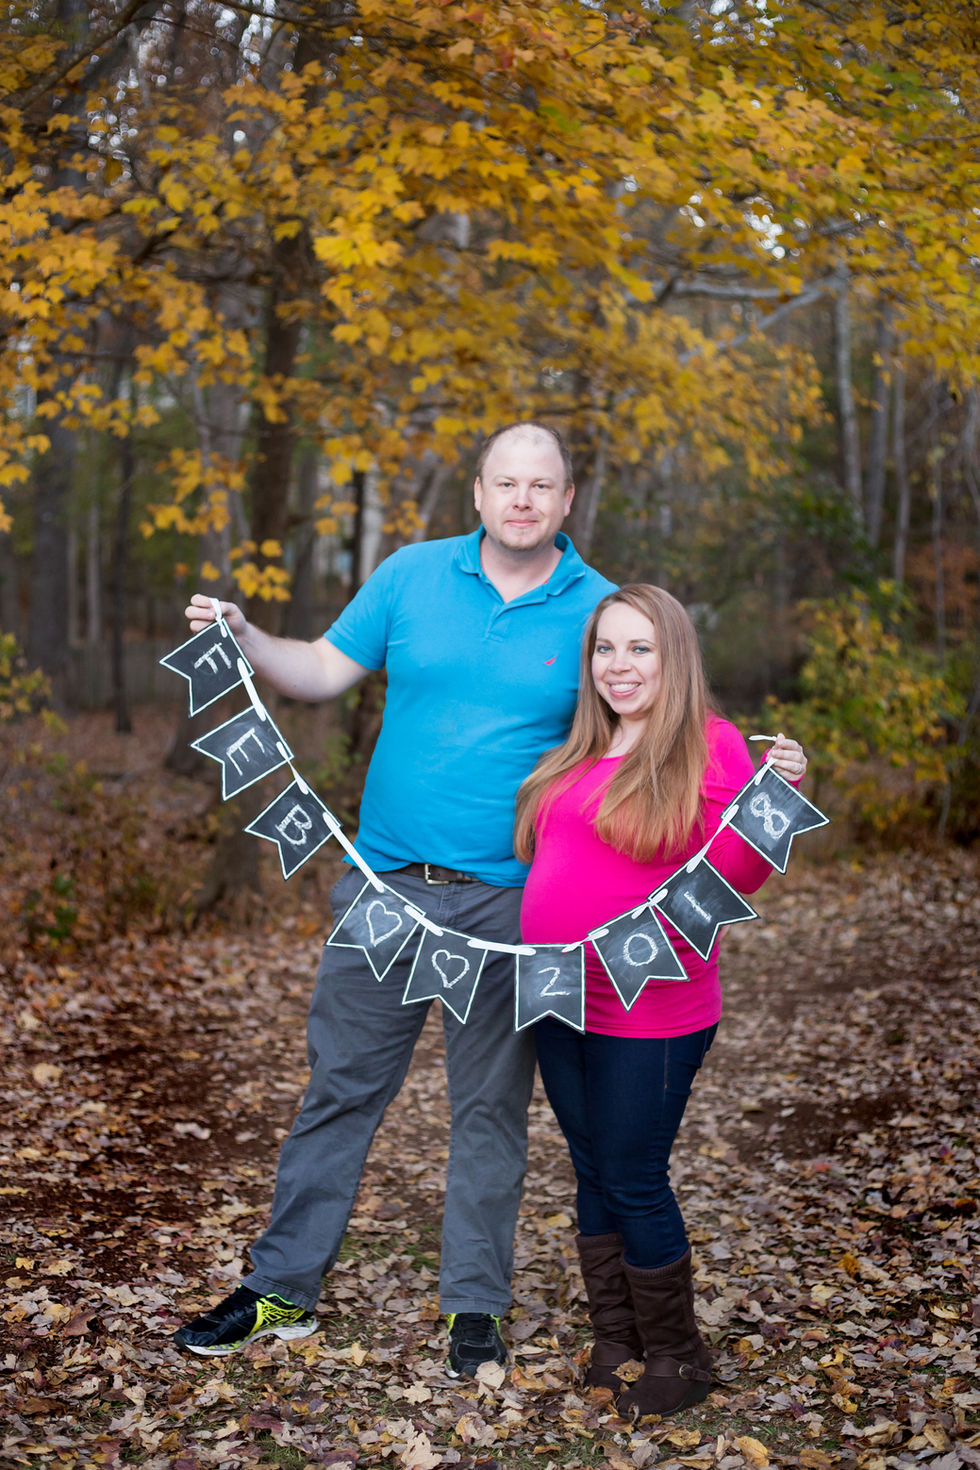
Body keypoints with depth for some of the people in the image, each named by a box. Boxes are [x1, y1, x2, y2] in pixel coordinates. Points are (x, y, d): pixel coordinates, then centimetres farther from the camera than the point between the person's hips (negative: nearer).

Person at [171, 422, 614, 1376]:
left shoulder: (600, 612, -1)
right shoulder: (412, 575, 3)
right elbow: (326, 671, 8)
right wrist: (243, 640, -7)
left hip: (510, 902, -1)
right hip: (388, 882, 2)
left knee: (490, 1108, 9)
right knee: (339, 1086, 8)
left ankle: (474, 1307, 24)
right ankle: (282, 1291, 22)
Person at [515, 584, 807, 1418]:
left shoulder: (709, 746, -7)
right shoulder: (578, 755, 12)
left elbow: (732, 874, -16)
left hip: (649, 1014, -7)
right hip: (562, 1005, 7)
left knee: (634, 1183, 1)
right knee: (595, 1178, 15)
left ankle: (677, 1361, 20)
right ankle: (615, 1348, 29)